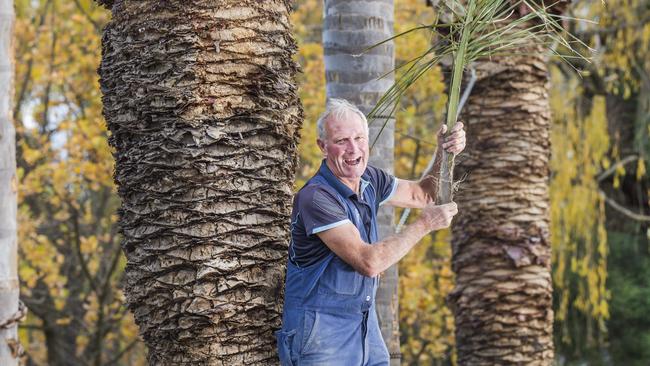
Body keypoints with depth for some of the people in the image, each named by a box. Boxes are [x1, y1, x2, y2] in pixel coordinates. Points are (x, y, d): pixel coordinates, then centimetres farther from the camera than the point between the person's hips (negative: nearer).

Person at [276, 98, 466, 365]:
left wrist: (444, 153, 2)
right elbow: (369, 262, -25)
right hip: (321, 331, -8)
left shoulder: (369, 179, 4)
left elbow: (422, 194, 21)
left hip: (365, 324, 8)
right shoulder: (316, 197, -22)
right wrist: (425, 224, -17)